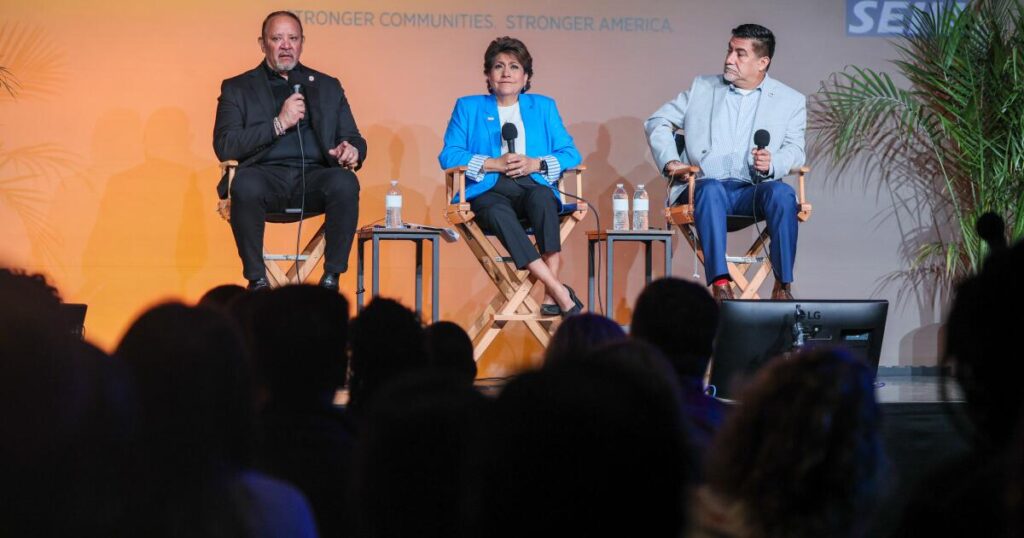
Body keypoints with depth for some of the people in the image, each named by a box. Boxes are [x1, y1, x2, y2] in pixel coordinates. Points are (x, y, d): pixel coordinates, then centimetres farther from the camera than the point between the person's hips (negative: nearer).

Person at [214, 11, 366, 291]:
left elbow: (353, 139, 18)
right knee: (246, 183, -37)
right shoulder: (237, 88, 14)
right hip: (266, 176, -2)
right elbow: (225, 147, 0)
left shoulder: (328, 86, 22)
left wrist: (351, 150, -9)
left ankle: (331, 279, -22)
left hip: (313, 178, 2)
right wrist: (279, 124, -8)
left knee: (345, 182, -32)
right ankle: (257, 280, -23)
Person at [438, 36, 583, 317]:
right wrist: (494, 164, -8)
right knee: (498, 213, -38)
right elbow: (448, 156, 5)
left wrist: (536, 164, -7)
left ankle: (551, 296, -41)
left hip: (532, 186, 1)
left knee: (542, 196, -37)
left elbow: (570, 154, 12)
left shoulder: (543, 107, 21)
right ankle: (561, 293, -44)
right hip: (488, 192, -1)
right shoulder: (468, 107, 18)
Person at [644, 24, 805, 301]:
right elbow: (657, 122, 19)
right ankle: (720, 286, -45)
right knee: (711, 189, -37)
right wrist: (670, 161, 0)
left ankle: (783, 286, -28)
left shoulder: (790, 100, 14)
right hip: (706, 187, 0)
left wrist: (772, 164, -16)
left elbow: (795, 150, 7)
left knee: (782, 192, -34)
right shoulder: (702, 87, 17)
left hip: (753, 191, 0)